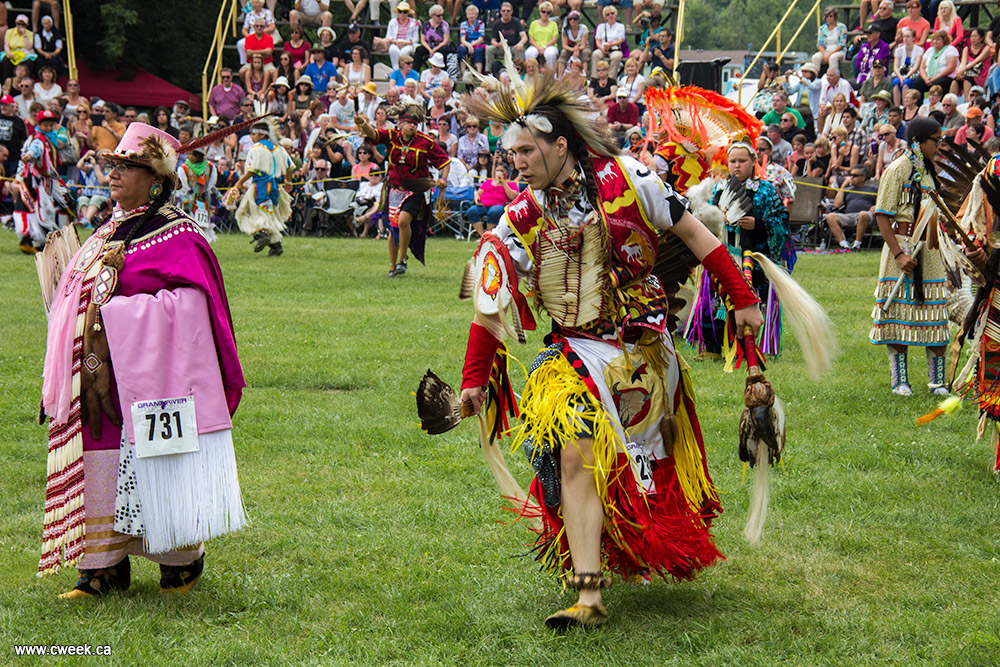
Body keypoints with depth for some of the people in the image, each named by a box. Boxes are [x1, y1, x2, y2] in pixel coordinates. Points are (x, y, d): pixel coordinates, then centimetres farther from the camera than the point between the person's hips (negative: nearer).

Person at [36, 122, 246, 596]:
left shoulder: (176, 236, -9)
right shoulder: (109, 232, 16)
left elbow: (186, 303, -18)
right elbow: (79, 293, 23)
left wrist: (113, 310, -18)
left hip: (146, 373, -7)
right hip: (100, 374, 7)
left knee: (154, 467, -1)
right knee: (100, 462, 5)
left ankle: (183, 559, 16)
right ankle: (105, 566, 11)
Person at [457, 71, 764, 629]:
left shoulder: (627, 179, -7)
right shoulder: (522, 217, -1)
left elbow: (692, 232, 2)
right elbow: (490, 304, 4)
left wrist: (742, 298, 3)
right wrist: (475, 378, 2)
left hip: (645, 348, -1)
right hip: (578, 353, 1)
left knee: (642, 462, 9)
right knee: (575, 458, -17)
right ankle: (590, 596, -18)